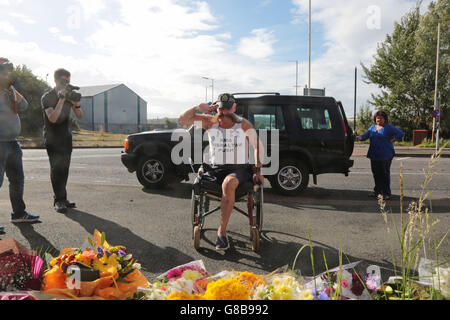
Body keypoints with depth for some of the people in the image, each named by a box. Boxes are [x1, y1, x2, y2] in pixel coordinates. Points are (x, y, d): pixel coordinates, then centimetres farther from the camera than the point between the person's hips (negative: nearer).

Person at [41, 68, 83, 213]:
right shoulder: (47, 97, -8)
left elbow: (79, 116, 5)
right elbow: (52, 118, -23)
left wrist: (76, 103, -15)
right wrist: (61, 100, -26)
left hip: (66, 138, 5)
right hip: (52, 139, -5)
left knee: (64, 168, 3)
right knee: (56, 168, -11)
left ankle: (62, 199, 9)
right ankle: (59, 200, -8)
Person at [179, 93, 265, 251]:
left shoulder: (244, 125, 2)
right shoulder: (210, 122, 7)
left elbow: (258, 146, 8)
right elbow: (183, 120, 8)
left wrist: (258, 170, 2)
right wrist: (198, 108, -7)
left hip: (239, 169, -3)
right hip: (215, 169, 3)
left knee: (228, 183, -37)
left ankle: (222, 231, -28)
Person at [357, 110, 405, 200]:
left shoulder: (389, 127, -3)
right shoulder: (372, 127, 13)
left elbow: (401, 133, -7)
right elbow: (365, 135, 5)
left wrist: (392, 141, -10)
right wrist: (359, 137, -15)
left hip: (385, 155, -5)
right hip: (374, 155, 5)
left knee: (385, 174, -2)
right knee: (376, 174, 10)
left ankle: (386, 193, 6)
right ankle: (377, 191, 21)